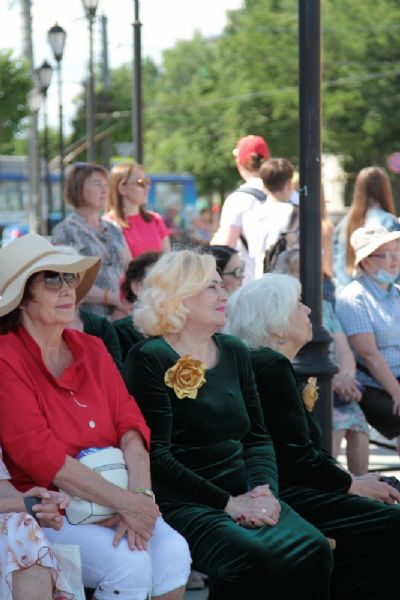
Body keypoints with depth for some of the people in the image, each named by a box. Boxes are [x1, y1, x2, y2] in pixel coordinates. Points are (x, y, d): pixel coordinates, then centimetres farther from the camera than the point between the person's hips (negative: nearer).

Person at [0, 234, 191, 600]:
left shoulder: (92, 350, 12)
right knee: (129, 563, -28)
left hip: (114, 499, 6)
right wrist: (125, 502, -20)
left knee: (173, 551, -21)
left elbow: (131, 427, 2)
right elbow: (40, 456, -17)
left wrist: (139, 497, -17)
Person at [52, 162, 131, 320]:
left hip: (118, 319, 5)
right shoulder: (64, 231, 0)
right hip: (85, 319, -4)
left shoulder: (114, 231, 17)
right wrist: (113, 298, -12)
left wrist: (123, 308, -6)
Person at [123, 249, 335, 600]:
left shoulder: (234, 353, 17)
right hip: (183, 502, -6)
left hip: (244, 496, 6)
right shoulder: (150, 360, -4)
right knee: (252, 558, -33)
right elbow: (155, 455, -12)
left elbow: (257, 436, 17)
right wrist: (227, 503, -15)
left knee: (313, 551, -21)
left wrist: (264, 488, -5)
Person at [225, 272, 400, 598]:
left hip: (288, 484, 10)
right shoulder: (271, 366, -14)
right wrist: (353, 484, -6)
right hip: (279, 495, -10)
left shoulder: (271, 363, 18)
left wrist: (346, 475, 4)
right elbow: (297, 458, -17)